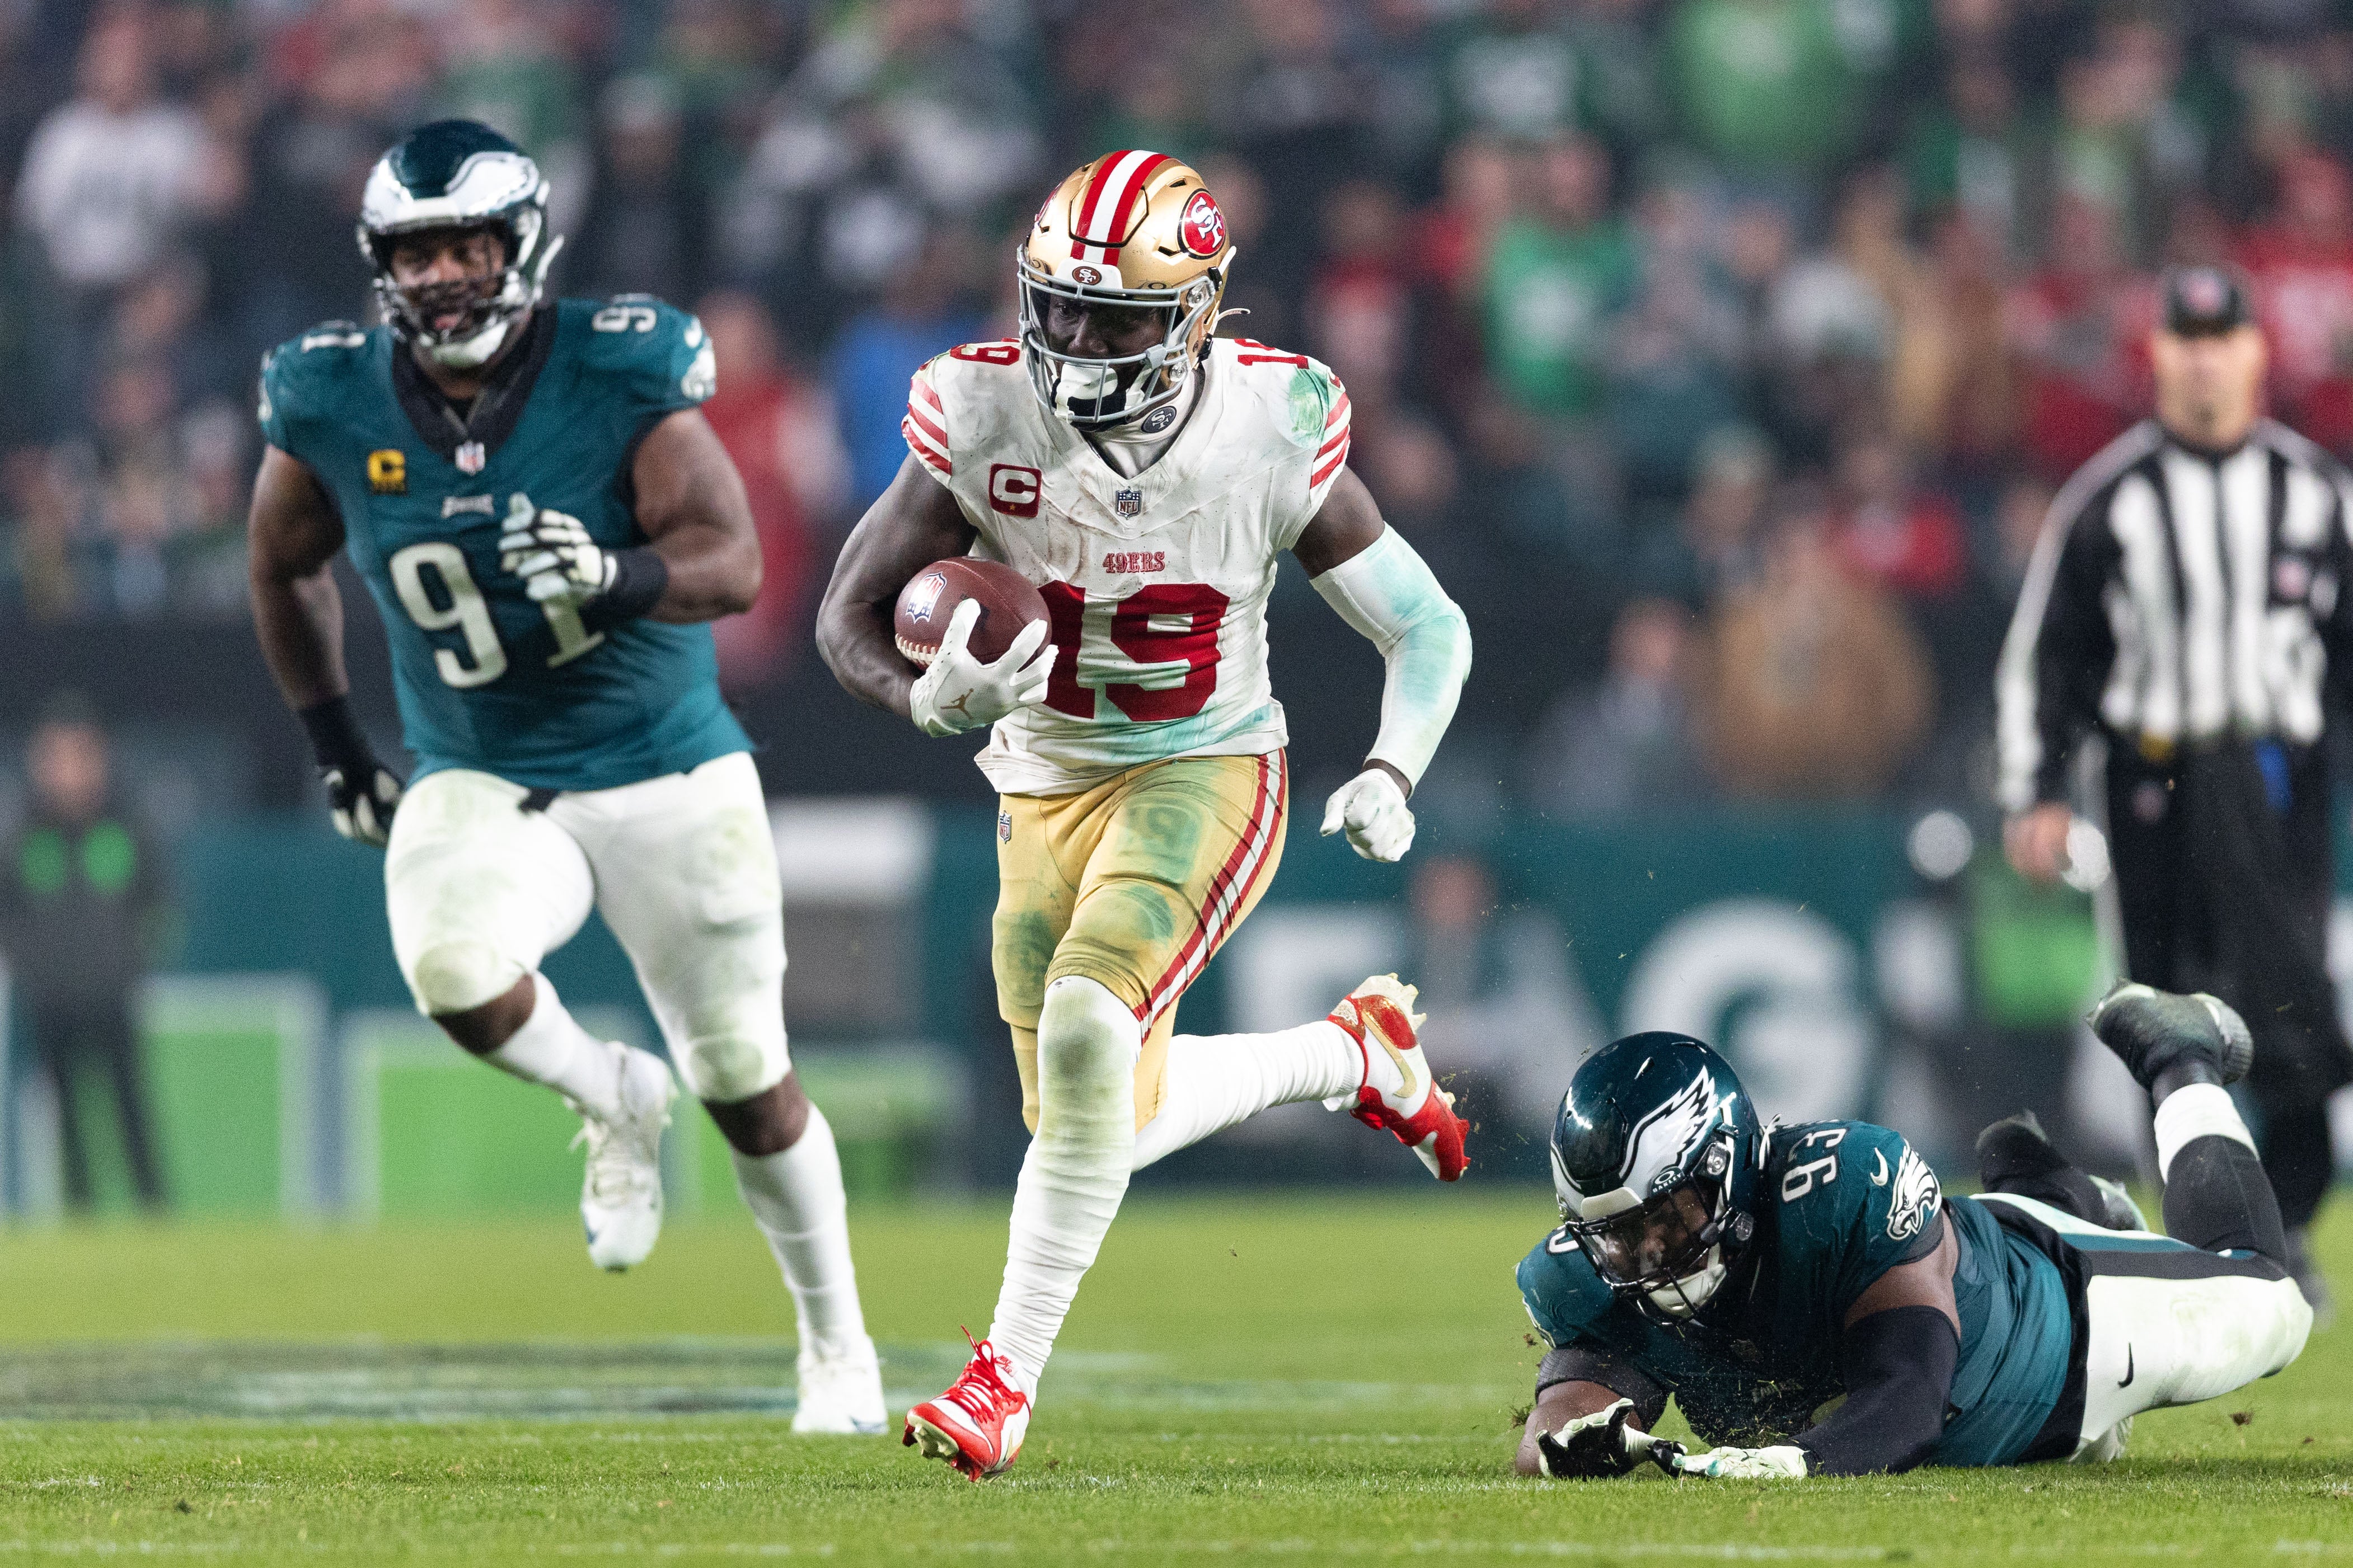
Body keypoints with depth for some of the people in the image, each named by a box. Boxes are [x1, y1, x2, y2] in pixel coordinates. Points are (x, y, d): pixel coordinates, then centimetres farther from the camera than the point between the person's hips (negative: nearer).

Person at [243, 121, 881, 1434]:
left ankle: (838, 1343, 31)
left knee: (748, 1089, 6)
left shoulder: (619, 378, -16)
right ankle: (614, 1103, 2)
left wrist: (621, 578, -44)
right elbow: (287, 573, 12)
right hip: (479, 785, 1)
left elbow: (736, 562, -24)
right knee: (456, 975, -31)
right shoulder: (335, 408, -8)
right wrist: (338, 750, 12)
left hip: (667, 777, -1)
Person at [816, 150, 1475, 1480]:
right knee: (1112, 1120, 9)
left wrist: (1393, 774, -24)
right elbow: (850, 617, -9)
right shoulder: (984, 419, -15)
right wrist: (929, 697, -31)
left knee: (1086, 1027, -28)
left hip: (1206, 775, -4)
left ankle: (1010, 1375, -19)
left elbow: (1428, 628, -6)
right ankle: (1354, 1053, 38)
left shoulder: (1271, 433, -17)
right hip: (1050, 787, 4)